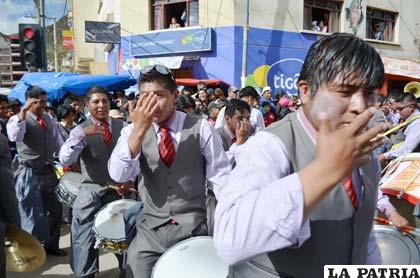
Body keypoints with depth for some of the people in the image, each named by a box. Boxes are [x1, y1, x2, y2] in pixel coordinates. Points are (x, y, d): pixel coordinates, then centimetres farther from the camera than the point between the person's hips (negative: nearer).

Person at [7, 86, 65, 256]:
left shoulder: (49, 119, 9)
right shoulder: (18, 119, -9)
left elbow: (58, 143, 15)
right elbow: (14, 136, -32)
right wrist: (23, 111, -36)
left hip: (48, 171, 6)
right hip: (29, 174, -6)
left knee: (55, 209, 15)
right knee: (32, 214, 2)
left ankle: (51, 245, 32)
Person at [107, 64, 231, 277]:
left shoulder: (201, 128, -5)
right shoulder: (132, 132, 0)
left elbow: (221, 177, -3)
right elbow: (118, 175, -15)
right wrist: (139, 129, -24)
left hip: (192, 229, -1)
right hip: (149, 231, 2)